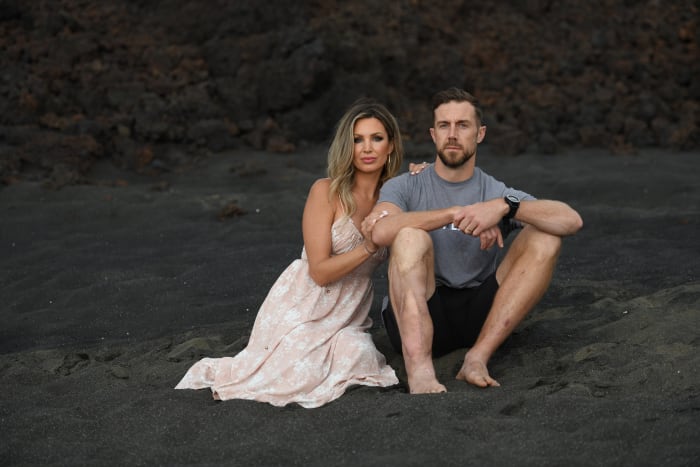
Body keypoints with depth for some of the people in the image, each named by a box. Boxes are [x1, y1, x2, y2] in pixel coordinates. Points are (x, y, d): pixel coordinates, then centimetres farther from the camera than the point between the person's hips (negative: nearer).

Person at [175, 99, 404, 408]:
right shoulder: (326, 192, -9)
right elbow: (320, 271, -12)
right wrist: (369, 247, -25)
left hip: (346, 317, 4)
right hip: (304, 307, -3)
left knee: (360, 357, -30)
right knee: (297, 377, -26)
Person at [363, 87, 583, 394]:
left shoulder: (497, 193, 7)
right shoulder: (405, 188, 4)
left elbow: (572, 220, -10)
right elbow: (380, 232, -20)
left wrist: (505, 207, -25)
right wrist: (456, 214, -24)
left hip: (478, 318, 2)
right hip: (414, 318, -2)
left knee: (544, 239, -13)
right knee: (411, 237, -27)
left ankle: (478, 357, -26)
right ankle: (419, 371, -45)